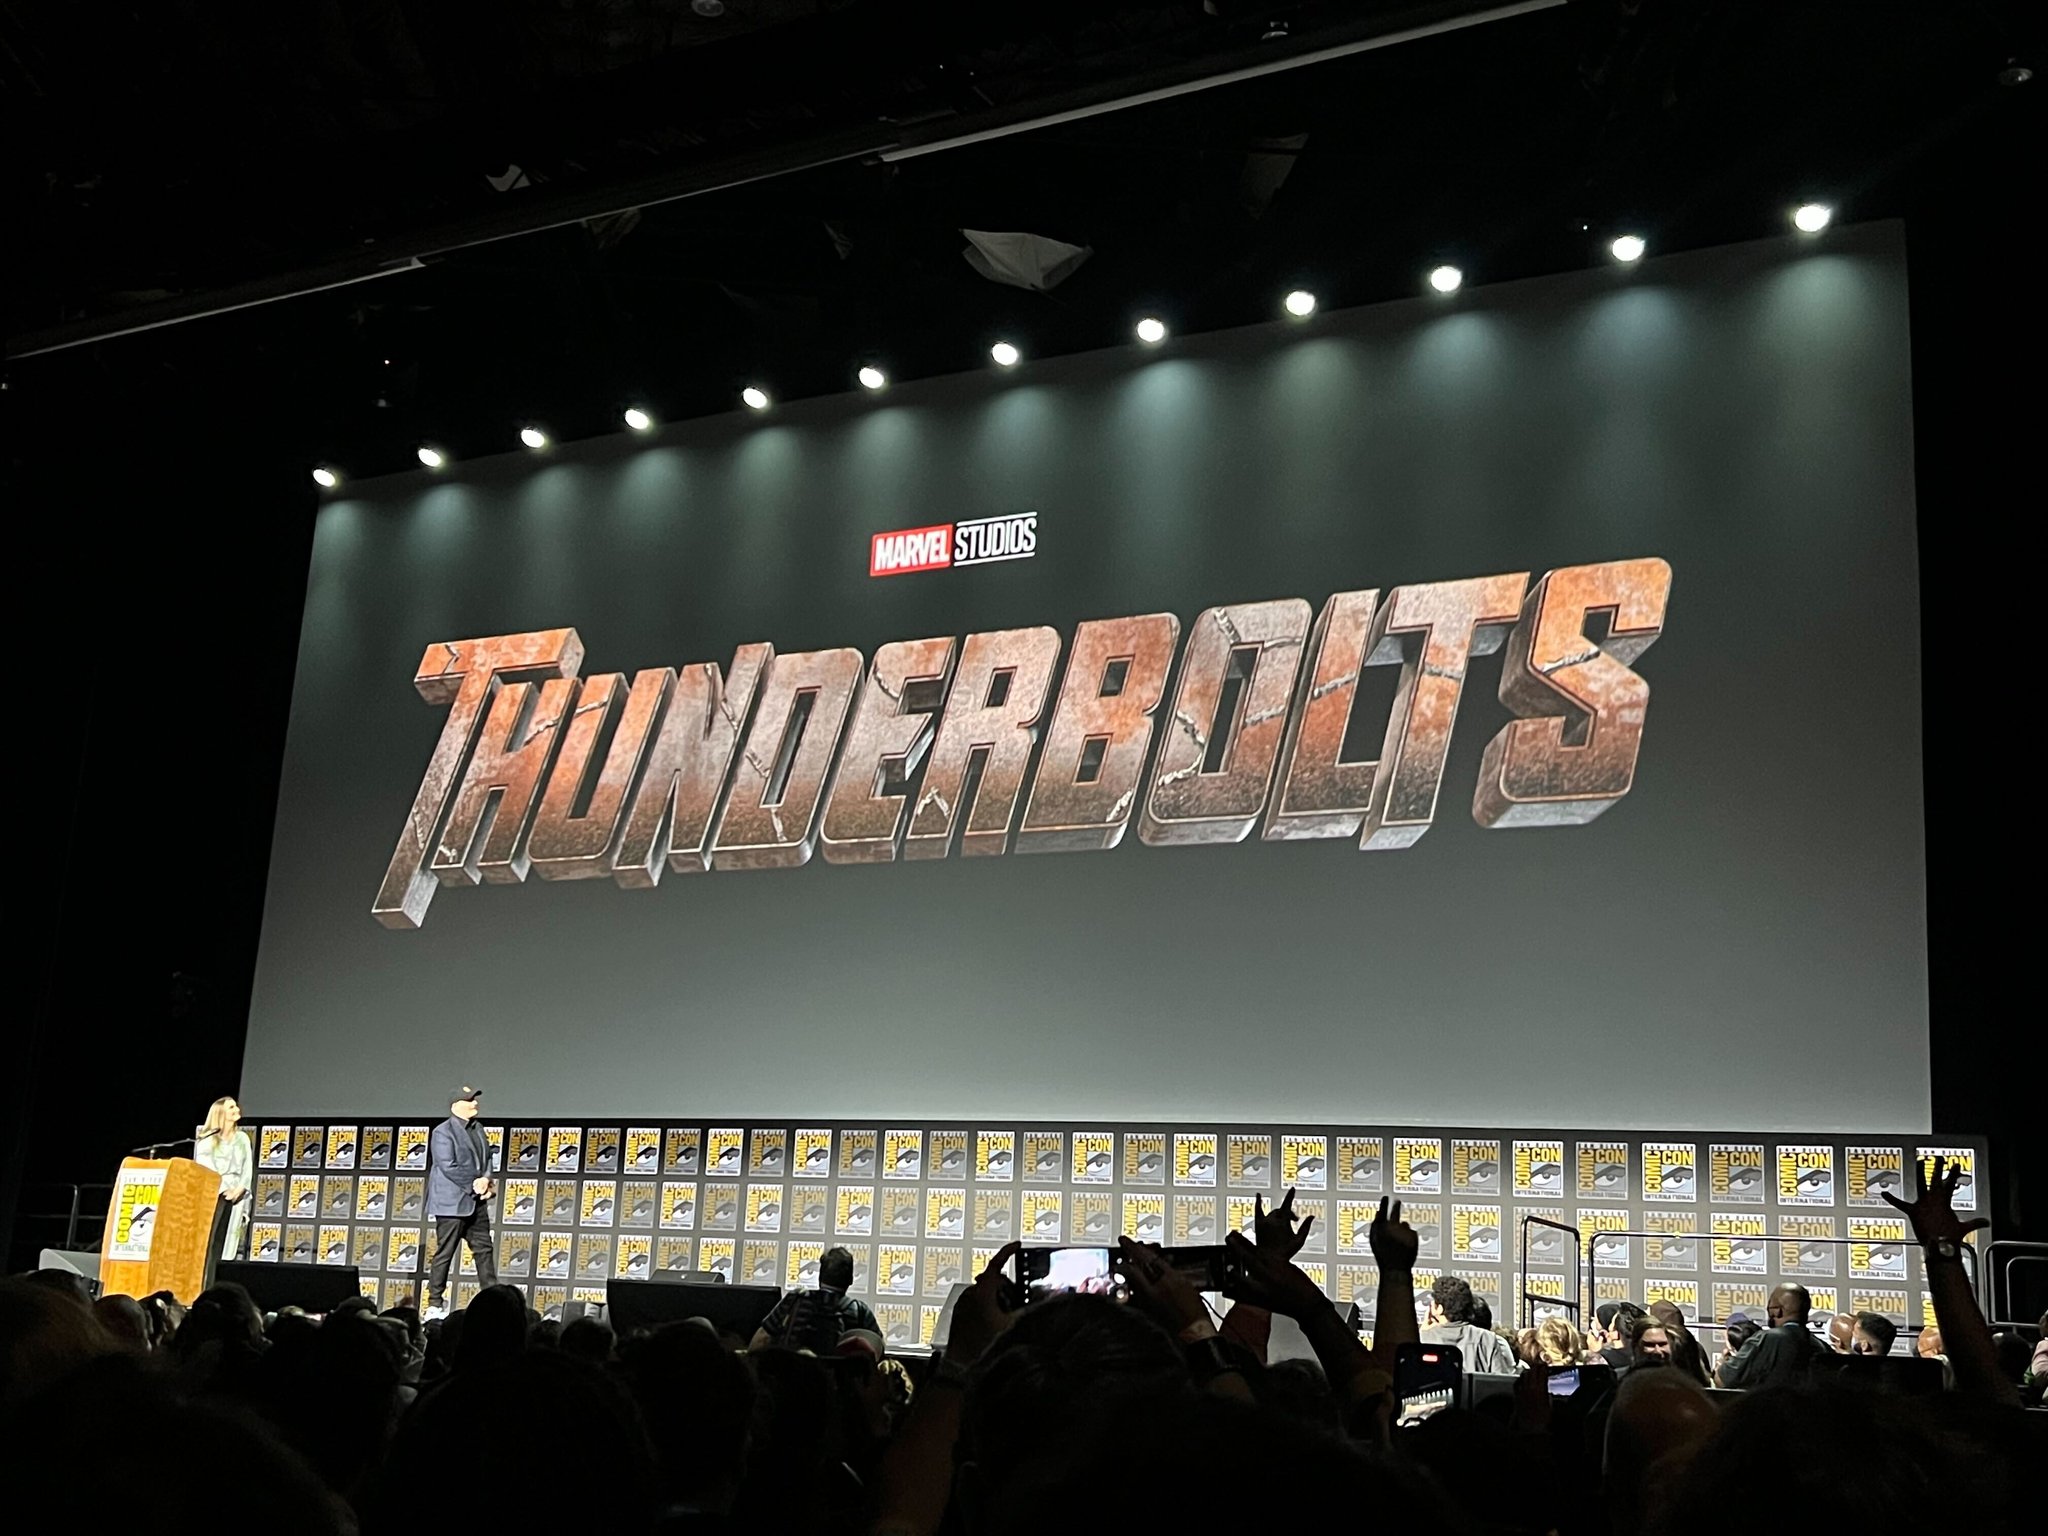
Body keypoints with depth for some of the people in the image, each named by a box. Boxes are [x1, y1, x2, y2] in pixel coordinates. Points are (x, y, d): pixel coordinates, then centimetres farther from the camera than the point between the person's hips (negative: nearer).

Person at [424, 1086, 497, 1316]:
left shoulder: (478, 1129, 14)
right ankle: (435, 1304, 5)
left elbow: (487, 1159, 16)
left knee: (484, 1250, 7)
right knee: (444, 1254, -2)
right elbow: (448, 1167, -18)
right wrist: (474, 1184, -16)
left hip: (477, 1202, 8)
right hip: (452, 1203, -8)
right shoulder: (443, 1132, -11)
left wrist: (487, 1181, -3)